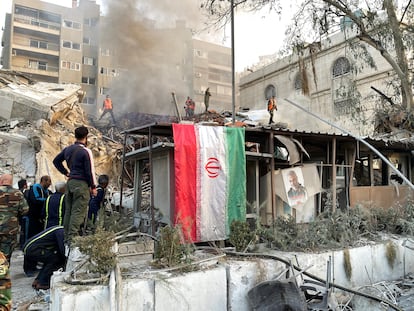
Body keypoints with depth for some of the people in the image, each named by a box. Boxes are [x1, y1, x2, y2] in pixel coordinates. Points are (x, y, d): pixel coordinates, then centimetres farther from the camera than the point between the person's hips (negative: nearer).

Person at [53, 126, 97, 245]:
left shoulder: (68, 149, 10)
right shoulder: (86, 151, -12)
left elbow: (56, 161, 23)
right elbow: (90, 170, -12)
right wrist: (93, 186, -4)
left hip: (70, 182, 8)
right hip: (81, 183, -7)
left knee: (68, 211, 12)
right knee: (78, 212, -6)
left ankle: (66, 238, 18)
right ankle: (72, 238, -8)